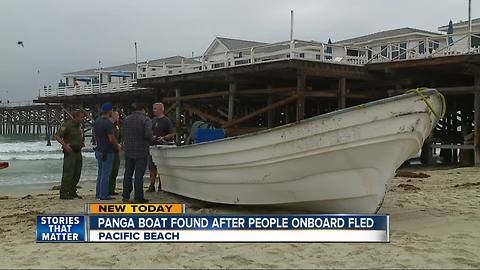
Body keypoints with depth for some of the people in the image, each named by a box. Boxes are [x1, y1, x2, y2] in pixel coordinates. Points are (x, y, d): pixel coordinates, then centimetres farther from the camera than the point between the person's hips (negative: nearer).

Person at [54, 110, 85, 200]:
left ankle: (72, 192, 18)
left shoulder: (80, 126, 12)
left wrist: (83, 143, 12)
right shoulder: (67, 125, -11)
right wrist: (65, 145, -21)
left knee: (77, 173, 9)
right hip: (70, 152, -8)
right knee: (68, 173, -9)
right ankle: (63, 193, -5)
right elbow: (56, 136, -15)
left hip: (78, 151, 8)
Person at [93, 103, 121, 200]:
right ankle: (103, 195, 0)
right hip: (107, 152, -9)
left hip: (99, 150, 9)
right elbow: (111, 138, -20)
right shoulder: (108, 123, -19)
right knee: (105, 174, -3)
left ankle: (98, 194, 19)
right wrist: (117, 146, -4)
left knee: (100, 173, 16)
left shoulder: (97, 121, 9)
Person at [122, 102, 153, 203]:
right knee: (139, 175, 0)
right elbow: (148, 134, -22)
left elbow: (124, 135, 9)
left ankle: (126, 196, 15)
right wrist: (150, 139, -3)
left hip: (128, 151, 5)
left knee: (128, 173, 12)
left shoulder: (126, 119, 8)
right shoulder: (146, 119, -11)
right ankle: (138, 197, 3)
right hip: (141, 151, -5)